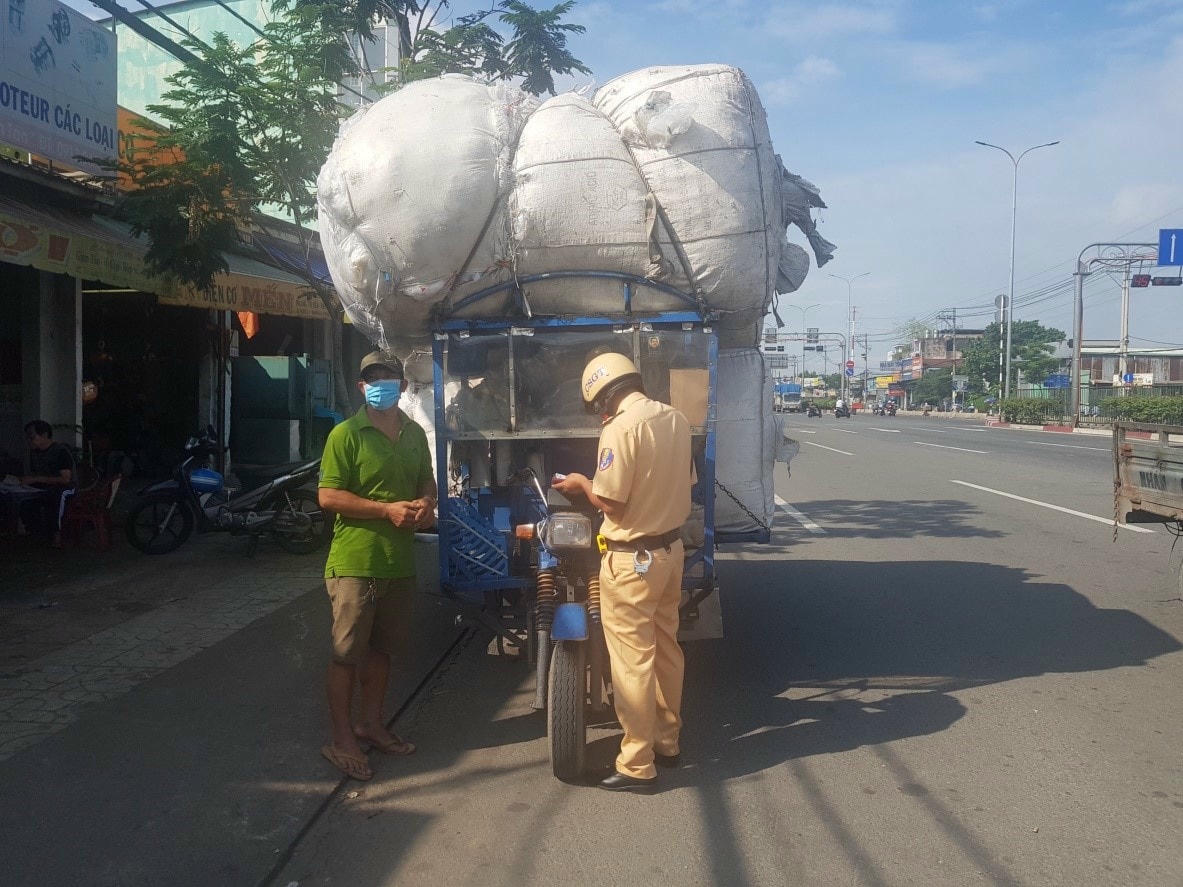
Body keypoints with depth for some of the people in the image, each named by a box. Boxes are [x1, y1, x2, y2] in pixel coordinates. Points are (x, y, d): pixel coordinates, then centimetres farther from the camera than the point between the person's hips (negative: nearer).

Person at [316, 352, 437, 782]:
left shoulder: (415, 434, 12)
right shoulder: (346, 434, -9)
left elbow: (427, 483, 23)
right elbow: (328, 496, -14)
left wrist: (426, 503, 0)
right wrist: (387, 509, -19)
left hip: (399, 562, 6)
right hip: (355, 562, -6)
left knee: (381, 648, 18)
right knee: (346, 653, 1)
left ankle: (371, 723, 33)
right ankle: (342, 739, 13)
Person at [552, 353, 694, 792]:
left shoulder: (620, 429, -20)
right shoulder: (676, 418, 4)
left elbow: (610, 503, -20)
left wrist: (581, 483, -2)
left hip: (632, 559, -8)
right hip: (671, 548, 9)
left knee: (633, 661, 0)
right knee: (666, 649, 19)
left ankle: (637, 765, 9)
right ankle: (667, 741, 33)